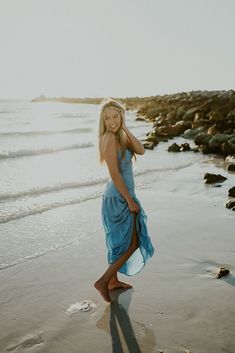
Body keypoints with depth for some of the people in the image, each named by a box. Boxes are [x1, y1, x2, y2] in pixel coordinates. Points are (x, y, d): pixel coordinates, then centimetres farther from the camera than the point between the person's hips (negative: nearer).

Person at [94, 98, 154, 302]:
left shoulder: (120, 136, 7)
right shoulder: (109, 138, -21)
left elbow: (141, 151, -6)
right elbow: (115, 174, -23)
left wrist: (126, 129, -13)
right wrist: (130, 201, -19)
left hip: (116, 196, 9)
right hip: (120, 198, -9)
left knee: (120, 240, 21)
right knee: (133, 244, 3)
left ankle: (113, 281, 34)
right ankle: (103, 281, 7)